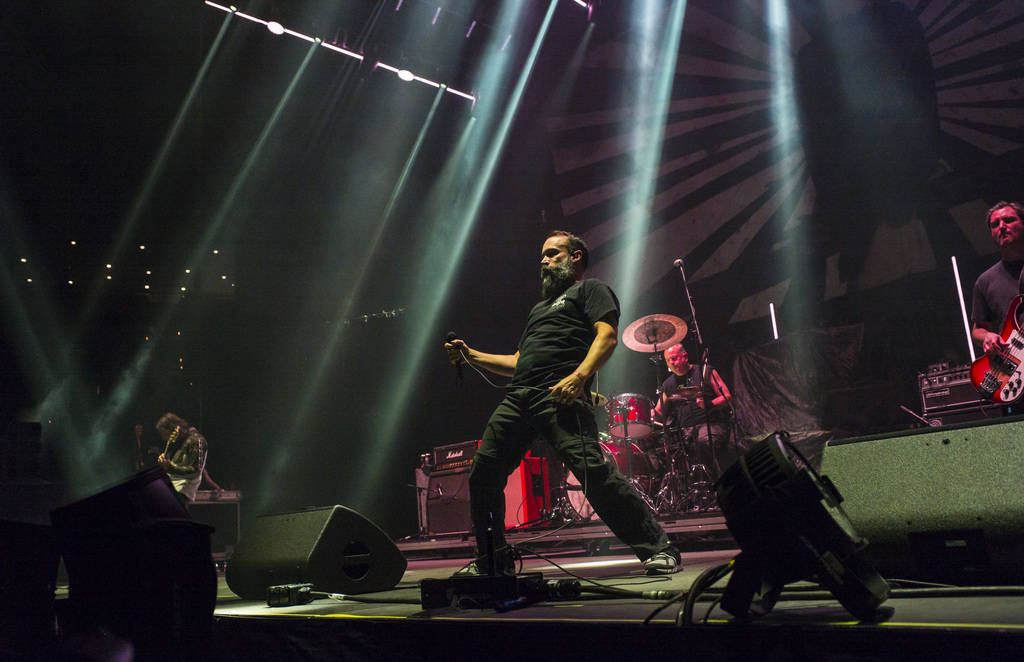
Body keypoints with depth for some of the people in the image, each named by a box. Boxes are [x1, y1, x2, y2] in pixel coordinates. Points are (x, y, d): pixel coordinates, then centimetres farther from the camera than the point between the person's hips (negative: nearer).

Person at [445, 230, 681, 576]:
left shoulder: (590, 289, 12)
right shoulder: (540, 307, 36)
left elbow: (607, 335, -6)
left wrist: (579, 376, -22)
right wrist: (472, 355, 25)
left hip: (561, 395, -8)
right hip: (517, 398, 8)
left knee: (593, 470, -22)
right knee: (483, 472, 4)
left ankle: (658, 549, -12)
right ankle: (492, 561, 18)